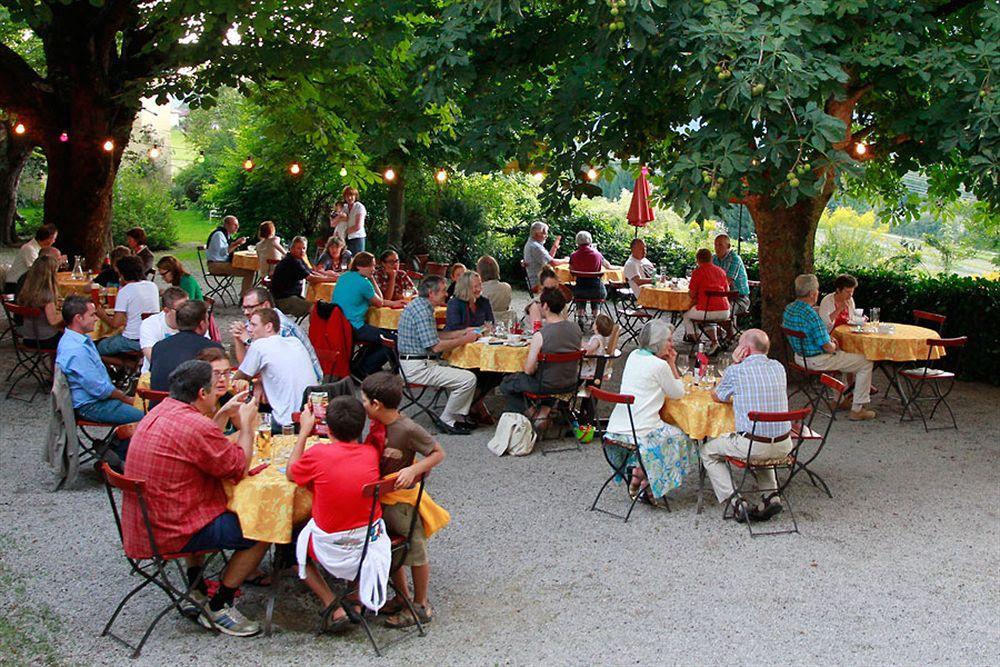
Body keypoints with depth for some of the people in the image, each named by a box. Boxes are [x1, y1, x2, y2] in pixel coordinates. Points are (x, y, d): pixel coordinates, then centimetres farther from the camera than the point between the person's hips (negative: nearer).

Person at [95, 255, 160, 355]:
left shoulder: (125, 291, -15)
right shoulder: (153, 286, 2)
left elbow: (115, 324, -16)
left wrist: (103, 316, 5)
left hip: (132, 341, -7)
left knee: (100, 346, 16)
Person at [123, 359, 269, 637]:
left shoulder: (161, 411, 7)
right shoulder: (196, 426, -23)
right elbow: (239, 467, -12)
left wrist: (224, 413, 19)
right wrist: (246, 424, 1)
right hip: (169, 533, -10)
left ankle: (196, 594, 37)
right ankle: (217, 608, 6)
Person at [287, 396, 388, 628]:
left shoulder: (318, 453, -17)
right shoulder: (371, 453, -7)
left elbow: (290, 474, 4)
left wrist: (305, 430, 7)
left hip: (333, 549, -3)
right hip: (371, 542, 3)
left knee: (292, 544, 26)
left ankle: (334, 608, 12)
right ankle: (362, 596, 21)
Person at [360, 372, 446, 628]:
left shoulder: (408, 429, -26)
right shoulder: (376, 424, -3)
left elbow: (438, 453, -18)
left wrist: (413, 470, -30)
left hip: (403, 499, -8)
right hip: (379, 497, 8)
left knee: (416, 553, 10)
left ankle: (420, 606, 26)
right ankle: (402, 597, 40)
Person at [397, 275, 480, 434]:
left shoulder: (419, 304, 14)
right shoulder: (422, 310, -19)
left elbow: (434, 335, 22)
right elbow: (435, 346, -23)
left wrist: (462, 332, 14)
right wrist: (464, 340, -12)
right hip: (417, 367, -11)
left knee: (460, 371, 20)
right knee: (468, 379, -15)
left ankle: (458, 417, 18)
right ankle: (447, 420, -1)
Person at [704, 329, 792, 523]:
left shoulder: (736, 371, -8)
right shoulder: (778, 368, 7)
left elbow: (717, 396, 11)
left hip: (753, 445, -5)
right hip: (783, 445, 6)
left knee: (708, 452, 18)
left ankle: (736, 502, 6)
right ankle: (771, 496, 20)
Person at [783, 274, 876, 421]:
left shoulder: (789, 308, 0)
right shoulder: (811, 315, -29)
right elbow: (827, 347, -26)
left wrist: (828, 339, 12)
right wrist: (834, 345, -3)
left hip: (800, 357, 10)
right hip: (818, 360, -10)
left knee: (842, 354, 36)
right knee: (866, 363, 3)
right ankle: (857, 409, 6)